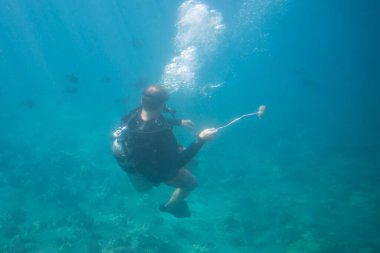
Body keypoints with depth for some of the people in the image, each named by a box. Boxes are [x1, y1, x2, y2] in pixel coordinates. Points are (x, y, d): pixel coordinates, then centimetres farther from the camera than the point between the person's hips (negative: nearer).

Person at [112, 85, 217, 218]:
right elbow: (180, 161, -31)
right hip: (159, 170, -6)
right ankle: (170, 206, 44)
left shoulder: (136, 113, -25)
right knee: (191, 182, 19)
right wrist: (200, 139, -30)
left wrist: (180, 122, 4)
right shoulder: (160, 136, -46)